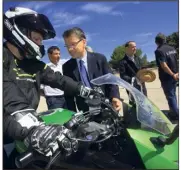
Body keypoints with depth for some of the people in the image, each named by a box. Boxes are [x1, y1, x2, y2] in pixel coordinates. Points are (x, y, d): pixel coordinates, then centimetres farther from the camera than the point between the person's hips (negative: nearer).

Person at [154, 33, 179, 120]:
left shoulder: (159, 51, -16)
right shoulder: (172, 48, 7)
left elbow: (164, 65, -24)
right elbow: (175, 61, 12)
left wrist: (172, 75, -17)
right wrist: (175, 74, 16)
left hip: (166, 77, -7)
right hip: (175, 75, 7)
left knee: (170, 96, 4)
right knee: (173, 94, 20)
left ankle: (175, 114, 12)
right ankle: (174, 111, 30)